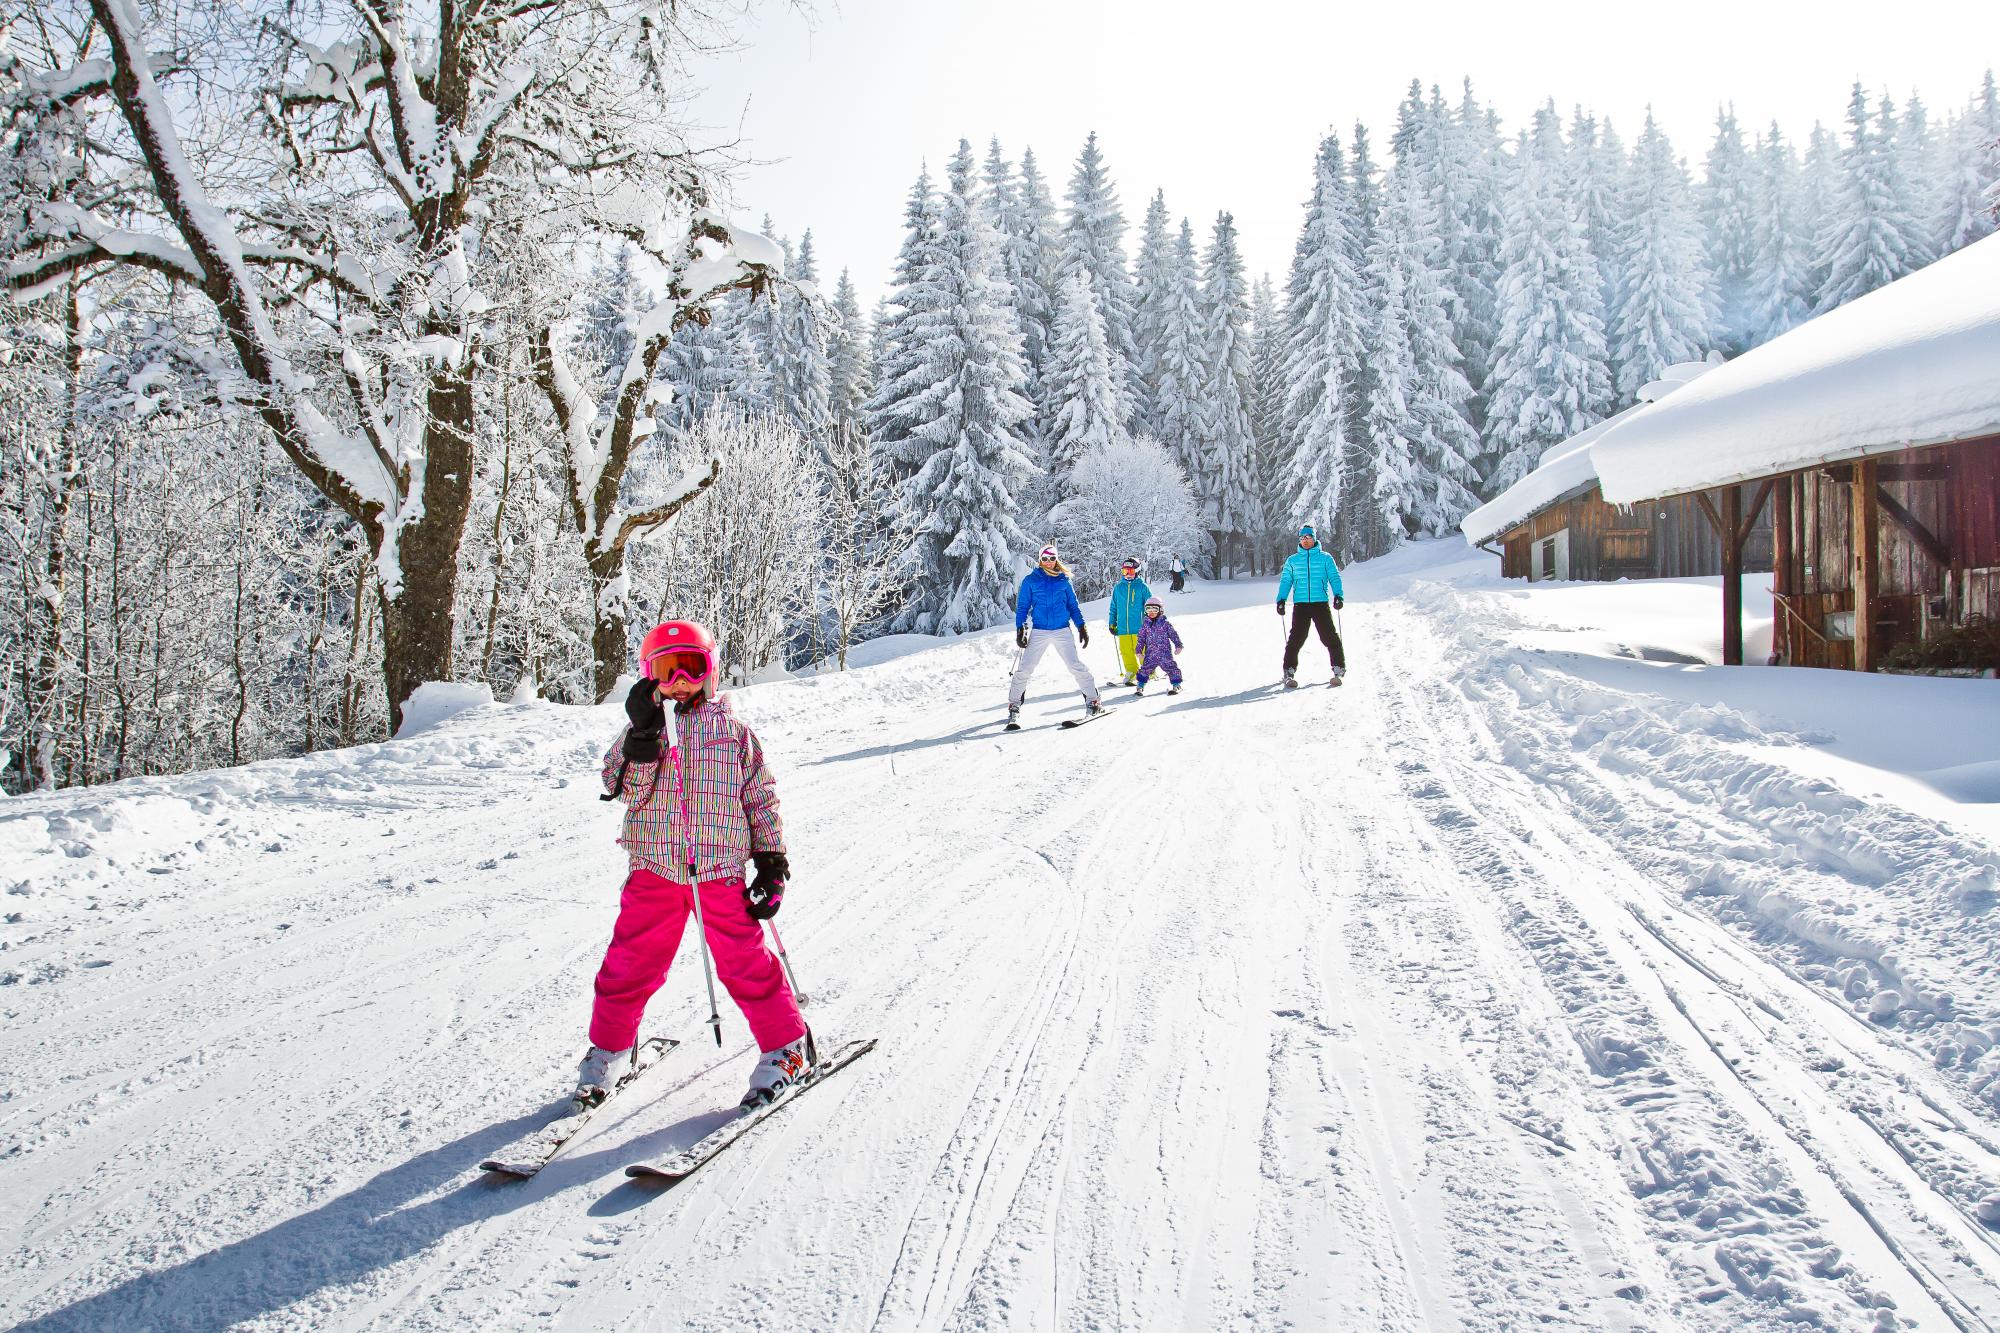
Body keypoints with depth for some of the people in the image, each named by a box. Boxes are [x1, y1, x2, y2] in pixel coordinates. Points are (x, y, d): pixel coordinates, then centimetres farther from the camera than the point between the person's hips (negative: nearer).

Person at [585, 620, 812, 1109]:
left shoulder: (733, 729, 6)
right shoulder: (643, 727, 6)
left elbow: (762, 796, 8)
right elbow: (622, 787, -7)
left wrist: (772, 861, 4)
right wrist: (642, 737, -21)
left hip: (720, 871, -1)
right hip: (654, 869, 1)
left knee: (747, 964, -1)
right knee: (630, 963, 6)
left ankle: (786, 1048, 16)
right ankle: (608, 1050, 28)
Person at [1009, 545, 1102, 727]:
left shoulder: (1063, 580, 10)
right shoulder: (1031, 580, 6)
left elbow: (1073, 606, 15)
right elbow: (1022, 607, 8)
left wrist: (1082, 627, 7)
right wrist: (1020, 629, -2)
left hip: (1062, 630, 0)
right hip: (1039, 632, 0)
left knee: (1076, 666, -9)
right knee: (1024, 669, -6)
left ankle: (1093, 700, 1)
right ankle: (1014, 706, 5)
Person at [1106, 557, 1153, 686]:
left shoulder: (1142, 587, 2)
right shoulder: (1118, 587, 11)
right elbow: (1114, 607, 17)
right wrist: (1112, 624, 14)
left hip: (1139, 627, -3)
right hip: (1122, 627, 3)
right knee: (1126, 651, 2)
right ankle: (1132, 673, 13)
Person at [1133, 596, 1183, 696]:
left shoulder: (1165, 623, -1)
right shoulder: (1145, 625, 6)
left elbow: (1174, 634, 2)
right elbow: (1141, 638, 10)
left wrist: (1178, 645, -4)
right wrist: (1139, 651, 5)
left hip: (1165, 652, -2)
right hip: (1150, 653, 2)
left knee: (1171, 668, -3)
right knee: (1145, 668, -1)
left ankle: (1176, 685, 10)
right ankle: (1140, 686, 11)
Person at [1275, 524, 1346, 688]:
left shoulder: (1325, 558, 8)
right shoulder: (1292, 560, 13)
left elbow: (1334, 577, 5)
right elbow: (1285, 581, 14)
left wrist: (1338, 596, -11)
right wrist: (1281, 600, -1)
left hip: (1321, 604, -1)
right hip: (1300, 605, 1)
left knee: (1330, 636, -3)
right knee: (1296, 638, -6)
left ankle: (1339, 669, 7)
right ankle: (1289, 672, -1)